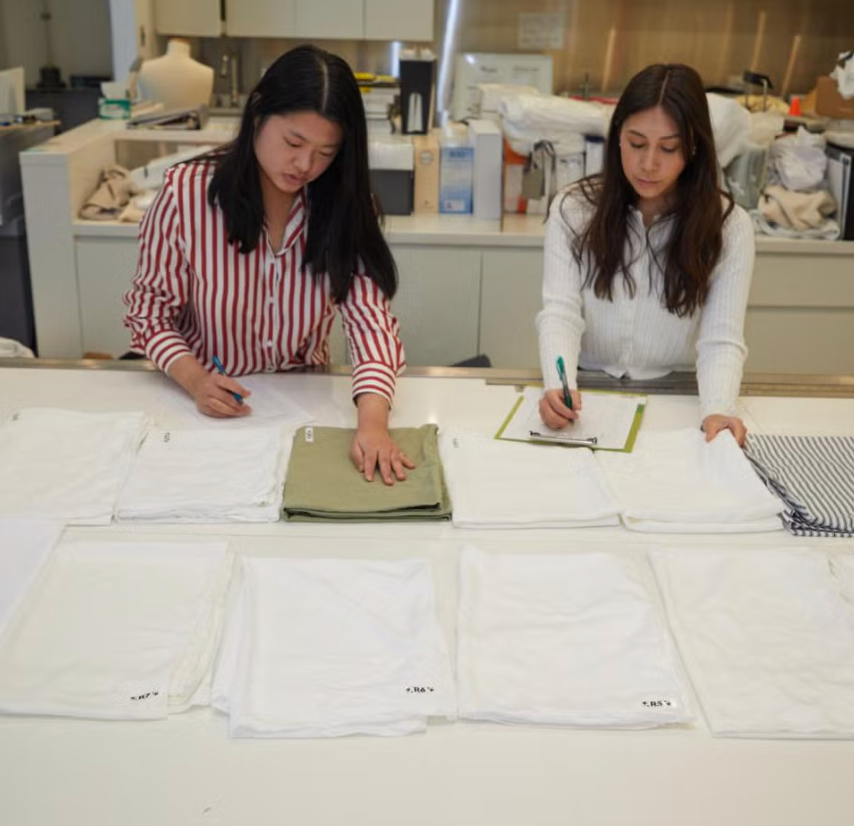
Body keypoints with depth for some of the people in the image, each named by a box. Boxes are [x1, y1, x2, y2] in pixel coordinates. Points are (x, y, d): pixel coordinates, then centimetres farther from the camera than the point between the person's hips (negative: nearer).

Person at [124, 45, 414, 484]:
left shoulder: (343, 205, -8)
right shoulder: (185, 192, -13)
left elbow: (369, 314, -18)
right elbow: (150, 307, -3)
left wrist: (373, 421, -34)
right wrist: (195, 380, -21)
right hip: (212, 409, -1)